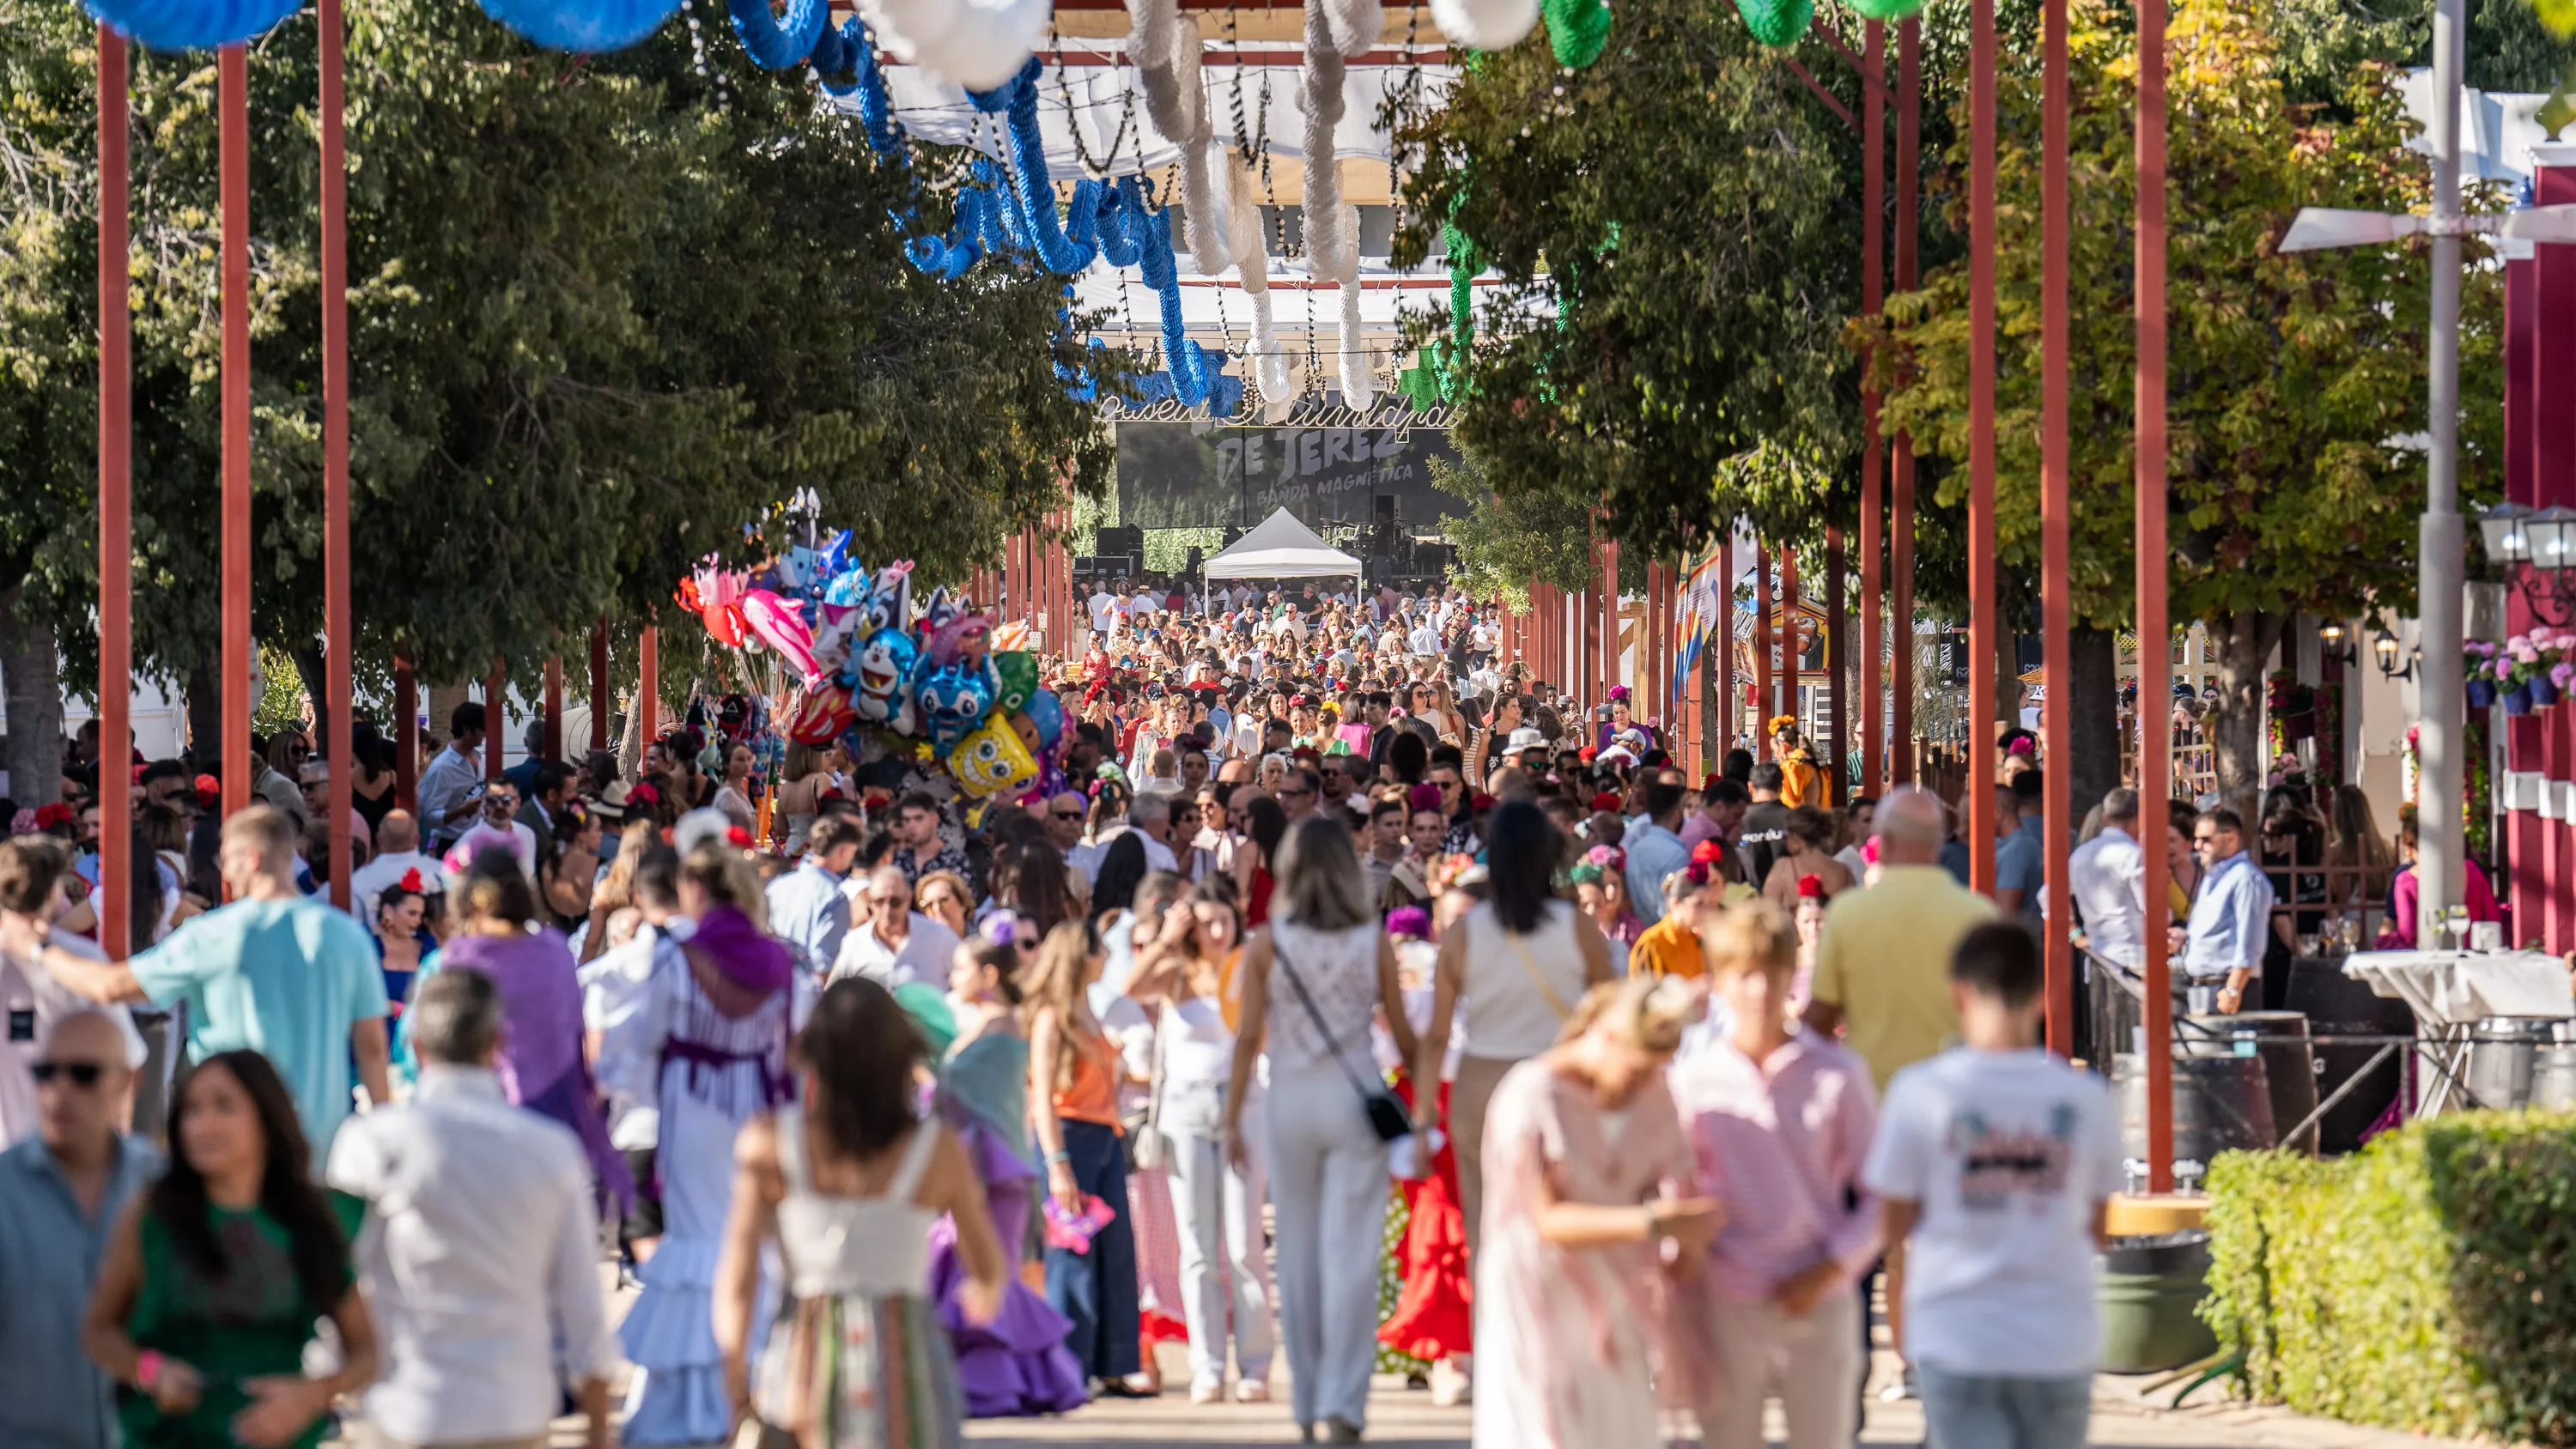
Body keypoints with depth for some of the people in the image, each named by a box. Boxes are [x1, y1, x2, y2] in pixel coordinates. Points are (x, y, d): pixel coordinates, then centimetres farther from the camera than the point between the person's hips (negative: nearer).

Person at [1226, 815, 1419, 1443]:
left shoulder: (1267, 944, -3)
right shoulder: (1373, 942, -2)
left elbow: (1247, 1038, -3)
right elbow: (1403, 1033, 3)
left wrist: (1233, 1120, 2)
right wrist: (1425, 1087, 18)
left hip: (1289, 1102, 1)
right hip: (1355, 1100, -1)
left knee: (1297, 1251, 12)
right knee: (1350, 1252, -1)